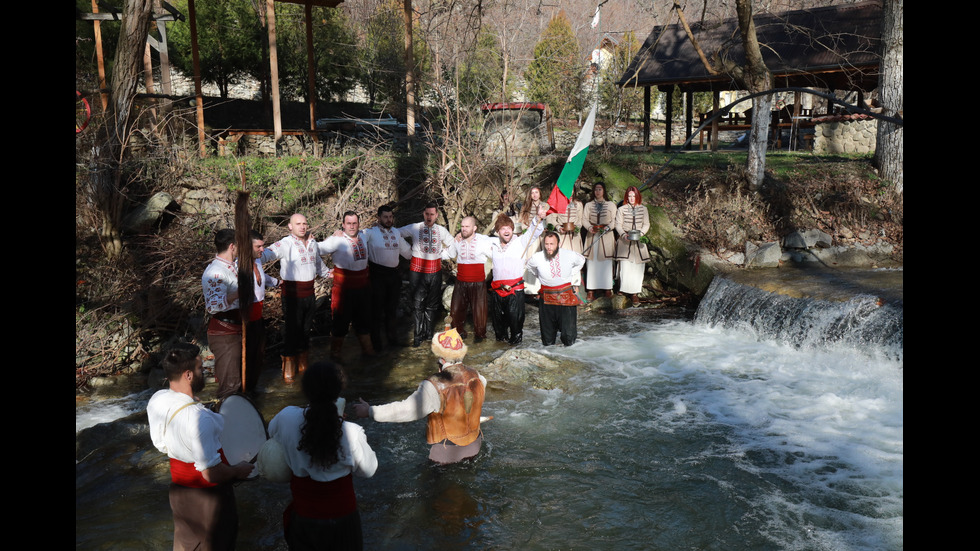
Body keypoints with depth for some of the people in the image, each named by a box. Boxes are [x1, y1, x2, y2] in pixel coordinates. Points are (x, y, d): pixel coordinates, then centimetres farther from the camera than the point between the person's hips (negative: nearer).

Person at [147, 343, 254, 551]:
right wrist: (238, 471, -13)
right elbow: (211, 473, -30)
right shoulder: (198, 418, -36)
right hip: (207, 495, -7)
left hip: (178, 488, 7)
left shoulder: (156, 400, -10)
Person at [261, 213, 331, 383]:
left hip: (309, 293, 6)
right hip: (292, 294, -6)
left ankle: (303, 364, 31)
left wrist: (327, 273, 40)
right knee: (292, 331, -1)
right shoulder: (285, 244, -14)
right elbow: (268, 253, -30)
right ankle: (288, 368, 15)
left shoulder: (313, 243, 9)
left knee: (306, 330, 16)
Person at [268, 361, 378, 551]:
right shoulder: (350, 433, -27)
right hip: (341, 519, -1)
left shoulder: (287, 418, -20)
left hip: (302, 518, 2)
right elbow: (368, 470, -9)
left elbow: (272, 432, 6)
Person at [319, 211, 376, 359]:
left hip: (363, 287, 6)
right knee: (341, 320, 5)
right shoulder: (338, 240, -15)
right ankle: (335, 352, 21)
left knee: (364, 319, 18)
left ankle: (367, 349, 33)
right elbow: (319, 249, -23)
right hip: (344, 289, -6)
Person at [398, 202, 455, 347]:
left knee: (432, 305, 10)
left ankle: (428, 333, 21)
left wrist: (442, 256, 6)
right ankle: (418, 335, 4)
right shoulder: (414, 228, -1)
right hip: (417, 270, -3)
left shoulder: (442, 231, 8)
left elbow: (453, 246, 19)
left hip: (435, 271, 3)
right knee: (418, 304, -3)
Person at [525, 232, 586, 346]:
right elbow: (529, 266, 16)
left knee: (569, 342, 0)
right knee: (547, 342, 8)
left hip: (566, 296, 0)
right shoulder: (537, 257, -10)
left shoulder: (569, 255, -8)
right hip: (547, 297, 0)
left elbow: (581, 261, 16)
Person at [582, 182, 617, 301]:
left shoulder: (611, 205, 7)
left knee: (606, 262, -3)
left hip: (606, 236, -1)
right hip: (592, 236, 1)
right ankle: (591, 290, -1)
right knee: (592, 262, -2)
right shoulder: (588, 205, 12)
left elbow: (614, 220, 3)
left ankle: (607, 288, 3)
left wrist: (608, 227, -14)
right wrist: (590, 227, -14)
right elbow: (584, 219, 5)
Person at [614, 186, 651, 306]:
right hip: (625, 242, -2)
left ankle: (634, 293, 3)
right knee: (625, 267, -9)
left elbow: (646, 224, 9)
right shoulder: (621, 210, 4)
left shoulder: (643, 209, 10)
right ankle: (626, 290, 0)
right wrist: (623, 235, -16)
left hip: (639, 242, 2)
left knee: (638, 268, -1)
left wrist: (640, 233, -9)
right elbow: (618, 225, 2)